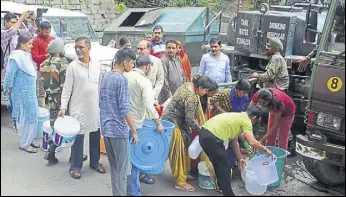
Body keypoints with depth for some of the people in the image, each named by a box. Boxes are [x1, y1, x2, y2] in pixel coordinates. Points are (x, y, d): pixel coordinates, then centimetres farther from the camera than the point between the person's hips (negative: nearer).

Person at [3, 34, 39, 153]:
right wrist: (10, 90, -7)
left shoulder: (26, 55, 8)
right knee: (25, 117, 0)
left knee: (32, 116, 14)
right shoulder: (17, 57, -19)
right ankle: (24, 144, 13)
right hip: (22, 93, -9)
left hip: (30, 92, 9)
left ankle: (29, 140, 27)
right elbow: (10, 75, -17)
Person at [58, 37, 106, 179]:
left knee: (96, 135, 13)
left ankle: (95, 162, 30)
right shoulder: (72, 66, -9)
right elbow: (67, 88, -8)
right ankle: (75, 166, 15)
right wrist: (63, 106, -16)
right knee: (78, 136, 2)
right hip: (78, 107, -4)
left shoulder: (97, 64, 2)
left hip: (95, 106, 4)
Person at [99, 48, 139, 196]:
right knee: (121, 169, 2)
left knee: (113, 166, 17)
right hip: (118, 129, -8)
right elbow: (124, 110, -19)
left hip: (106, 128, 8)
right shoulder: (121, 80, -16)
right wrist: (134, 131, -13)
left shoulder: (106, 76, 10)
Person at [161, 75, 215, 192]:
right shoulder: (191, 98, -27)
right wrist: (200, 129, -10)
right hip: (173, 123, -10)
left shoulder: (189, 85, 1)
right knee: (180, 151, -2)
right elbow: (190, 120, -25)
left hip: (175, 120, 10)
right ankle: (180, 182, 7)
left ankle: (183, 174, 28)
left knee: (184, 148, 16)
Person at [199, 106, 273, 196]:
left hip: (204, 134, 10)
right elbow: (253, 142, -13)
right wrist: (266, 150, 5)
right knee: (224, 168, 6)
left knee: (218, 164, 27)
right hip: (211, 138, -10)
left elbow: (235, 142, 32)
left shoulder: (238, 117, 25)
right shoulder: (246, 120, -2)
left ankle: (222, 187, 42)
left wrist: (240, 158, 39)